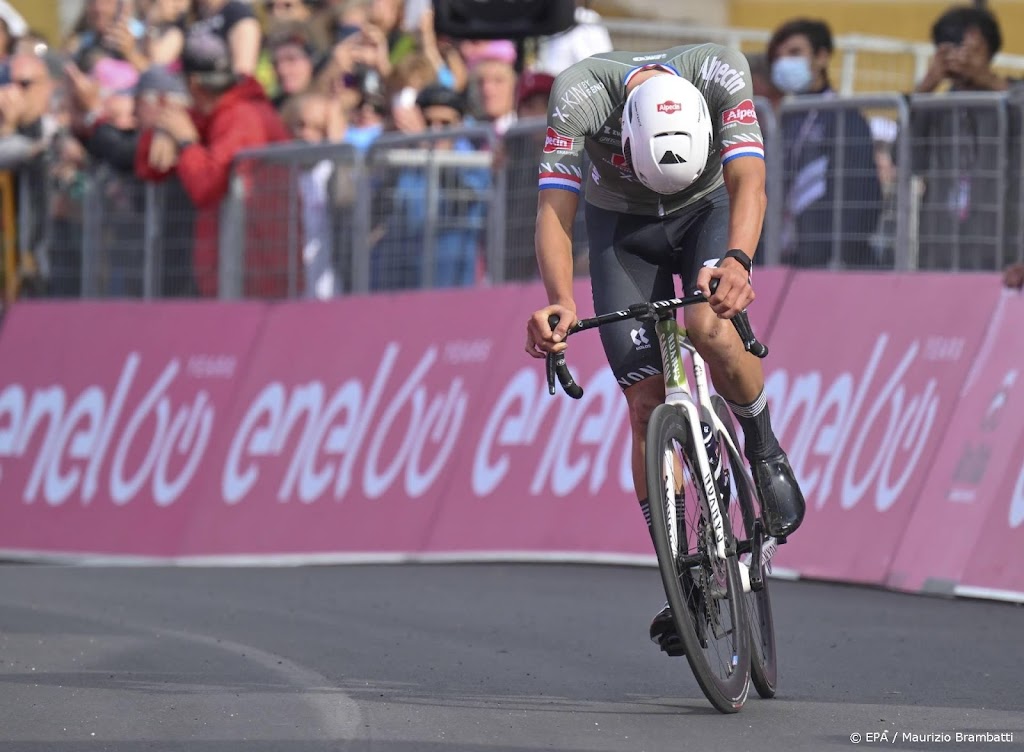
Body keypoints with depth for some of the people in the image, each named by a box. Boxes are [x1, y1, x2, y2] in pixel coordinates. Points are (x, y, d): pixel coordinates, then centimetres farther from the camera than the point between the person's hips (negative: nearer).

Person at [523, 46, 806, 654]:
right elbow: (555, 208, -35)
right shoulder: (580, 94, -34)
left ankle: (766, 450, -4)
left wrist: (736, 261, -61)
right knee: (647, 402, -9)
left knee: (709, 326, -32)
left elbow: (748, 183, -41)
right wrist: (561, 302, -53)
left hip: (709, 212, -1)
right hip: (622, 227, 1)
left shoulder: (721, 74, -34)